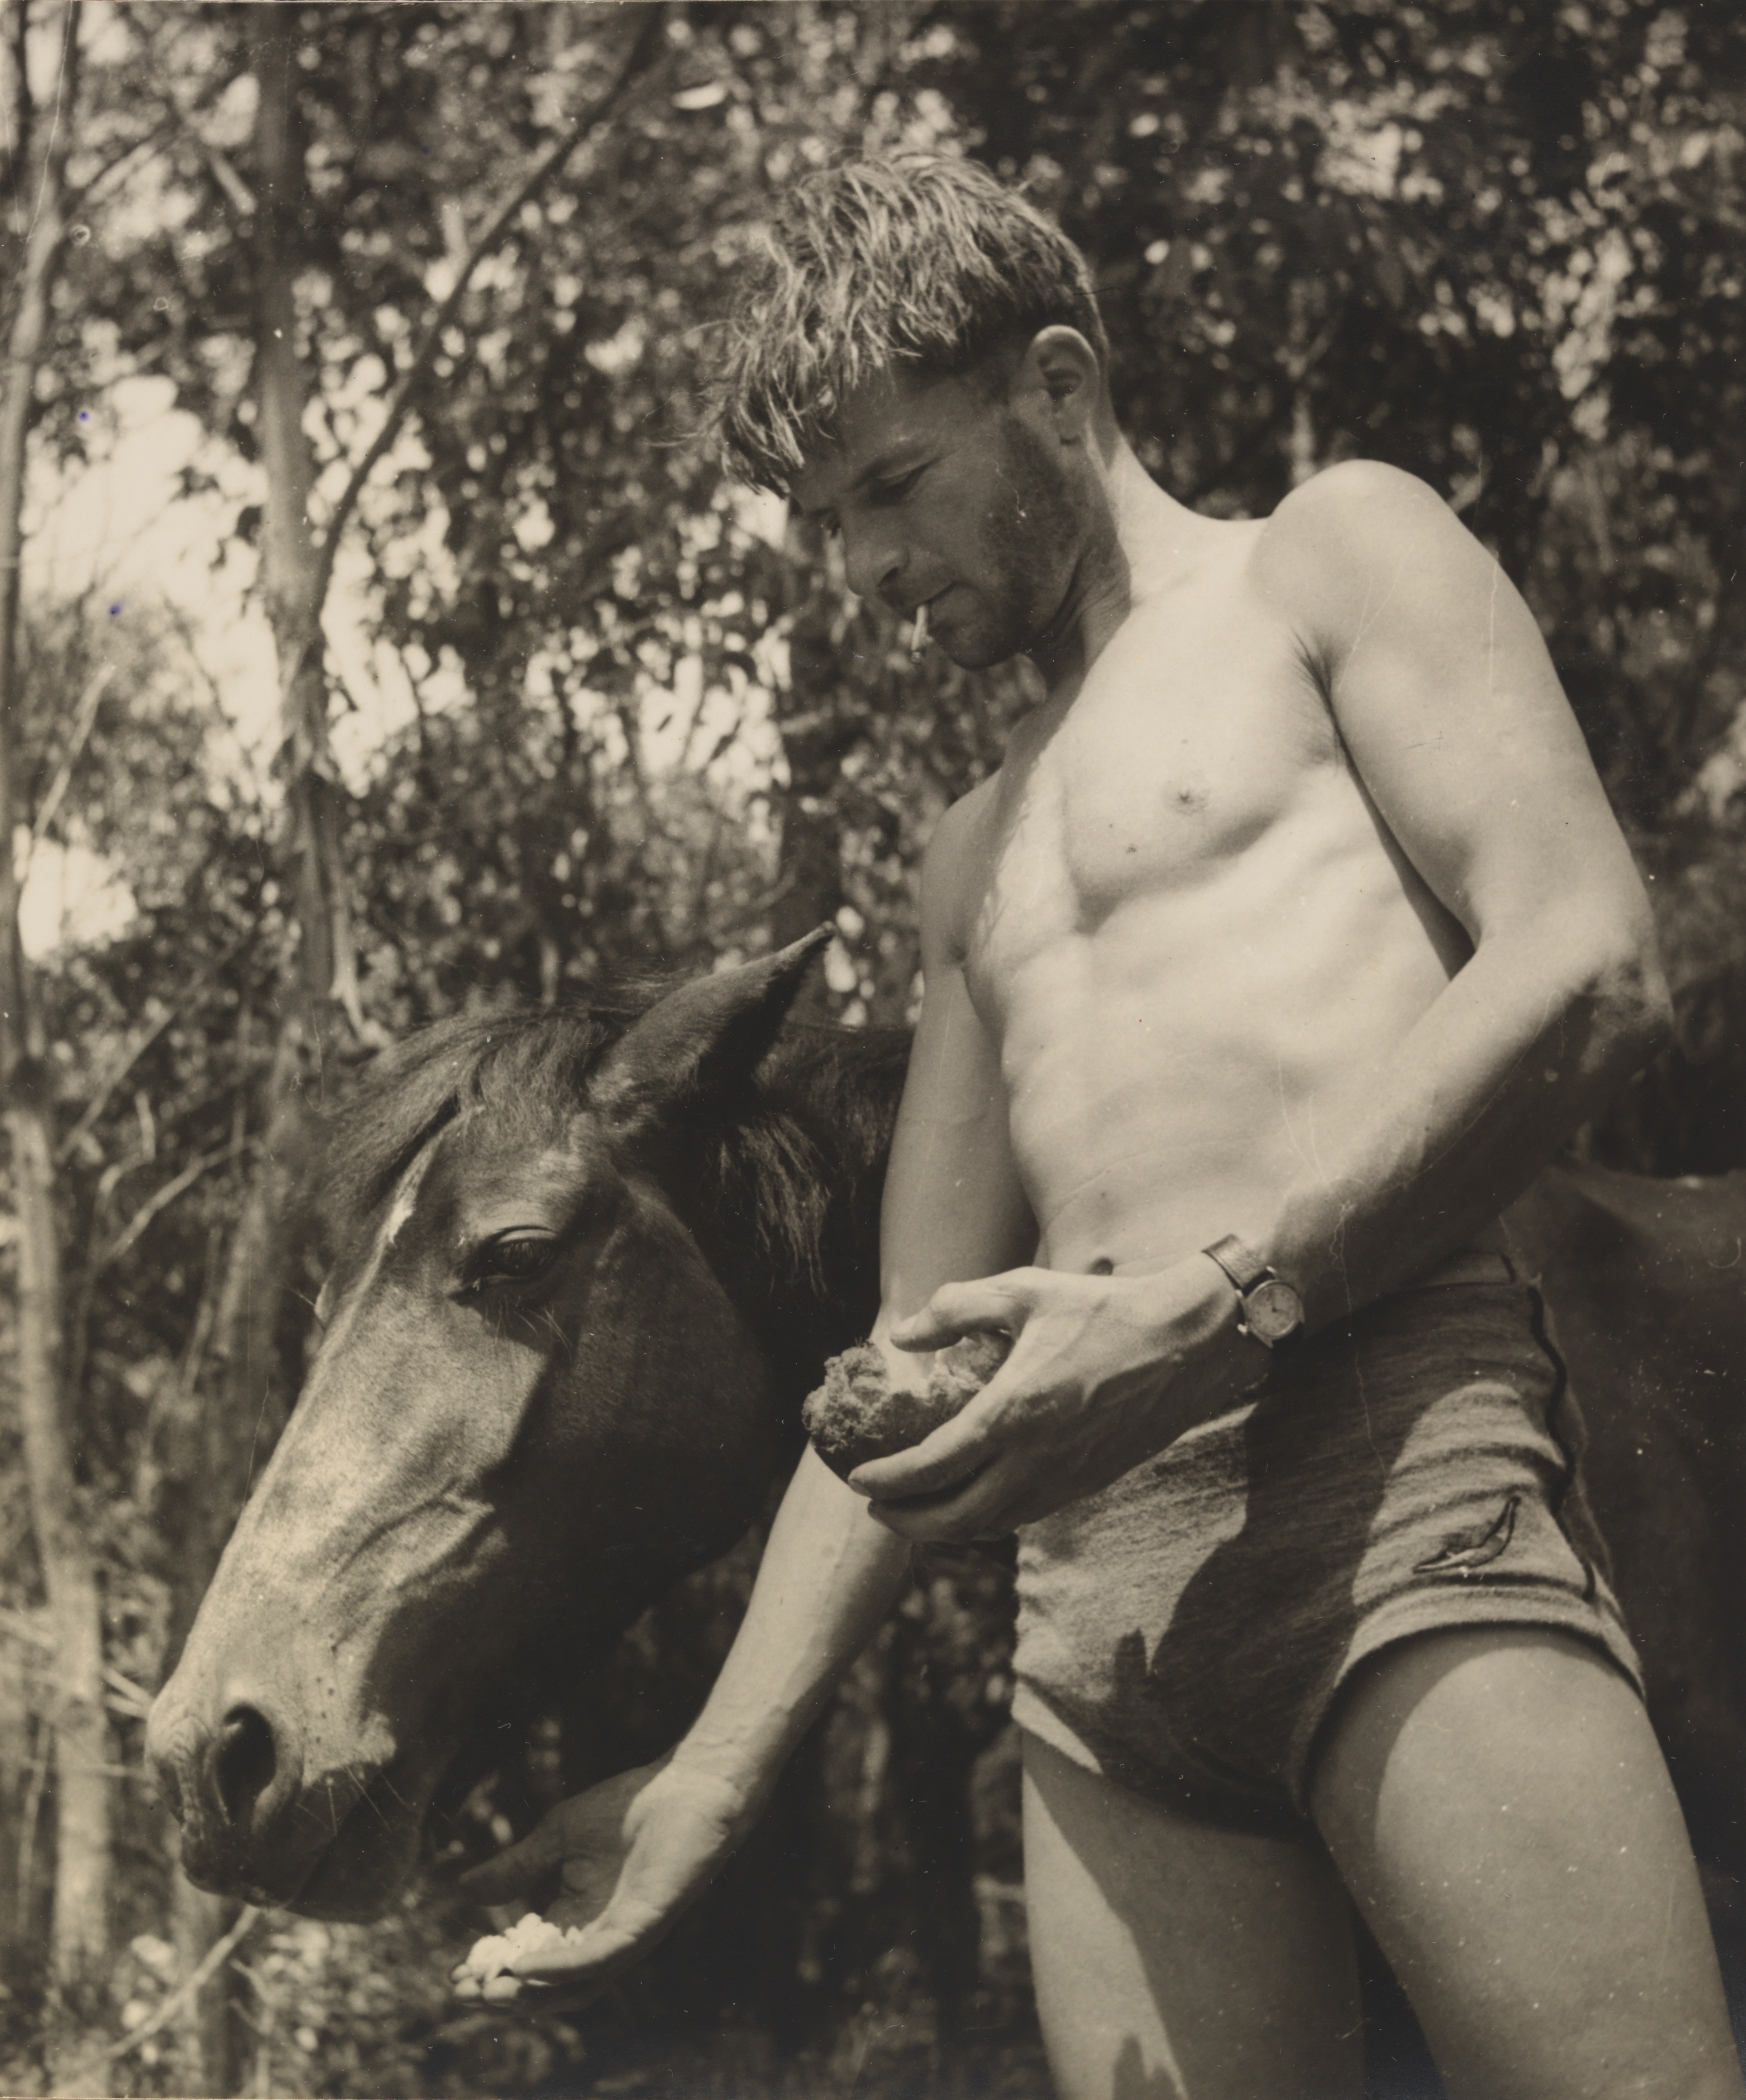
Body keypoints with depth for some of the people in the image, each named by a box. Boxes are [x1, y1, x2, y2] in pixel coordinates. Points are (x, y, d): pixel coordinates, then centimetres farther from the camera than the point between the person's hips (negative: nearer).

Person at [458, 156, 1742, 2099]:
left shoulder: (1333, 558, 12)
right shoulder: (971, 864, 31)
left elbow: (1587, 967, -5)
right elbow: (909, 1373, 27)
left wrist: (1229, 1300, -16)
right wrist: (721, 1771, 17)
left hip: (1391, 1443, -6)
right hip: (1091, 1592, 6)